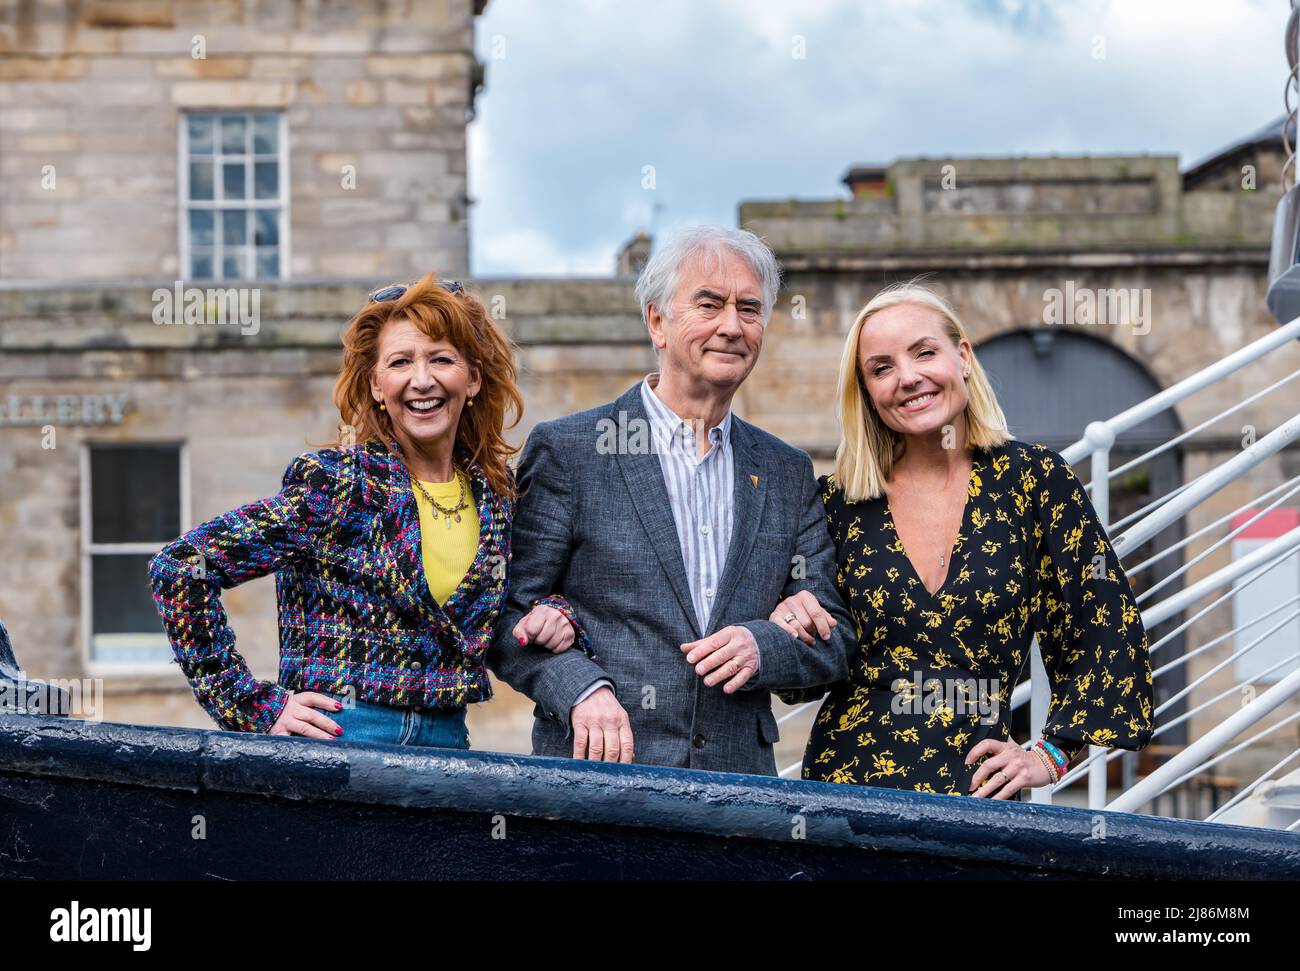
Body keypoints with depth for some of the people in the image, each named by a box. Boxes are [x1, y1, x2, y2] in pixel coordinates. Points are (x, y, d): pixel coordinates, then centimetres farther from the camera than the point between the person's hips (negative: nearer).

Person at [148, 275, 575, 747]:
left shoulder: (496, 491, 6)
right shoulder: (333, 483, -10)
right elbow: (179, 567, -12)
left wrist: (550, 612, 1)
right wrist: (257, 708, -12)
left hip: (447, 740, 5)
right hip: (335, 739, -5)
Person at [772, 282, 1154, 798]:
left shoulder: (1033, 478, -2)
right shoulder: (840, 502, 3)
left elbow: (1108, 629, 2)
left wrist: (1051, 754, -1)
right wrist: (790, 630, -9)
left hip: (978, 786, -1)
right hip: (845, 772, 1)